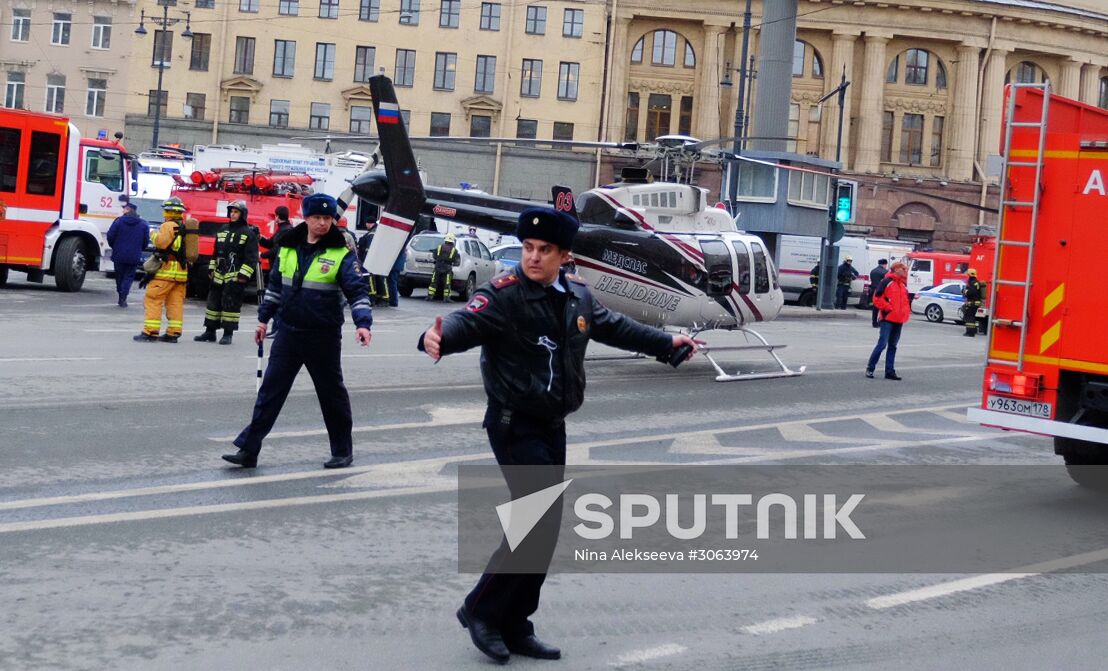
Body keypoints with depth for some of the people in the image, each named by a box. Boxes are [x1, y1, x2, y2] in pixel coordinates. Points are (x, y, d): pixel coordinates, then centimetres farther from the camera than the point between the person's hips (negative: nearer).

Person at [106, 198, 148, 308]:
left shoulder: (119, 221, -6)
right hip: (134, 257, 0)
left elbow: (110, 236, -5)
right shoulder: (144, 224, -1)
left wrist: (114, 247, 14)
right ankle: (123, 298, -10)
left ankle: (121, 297, 20)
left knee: (119, 276, 14)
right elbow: (145, 241, 2)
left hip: (119, 255, 0)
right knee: (129, 277, 6)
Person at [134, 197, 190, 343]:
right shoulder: (185, 227, 15)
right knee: (175, 302, 7)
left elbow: (161, 242, -19)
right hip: (182, 271, 8)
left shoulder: (169, 225, -9)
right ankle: (173, 333, 6)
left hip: (167, 270, -8)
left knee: (153, 299, -5)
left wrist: (154, 235, -3)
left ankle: (150, 331, -9)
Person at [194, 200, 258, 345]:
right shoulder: (223, 230, 16)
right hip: (219, 275, 6)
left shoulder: (249, 233, -5)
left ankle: (228, 334, 2)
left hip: (235, 277, -6)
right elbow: (216, 252, 22)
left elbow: (251, 257, -9)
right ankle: (210, 332, 16)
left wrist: (244, 275, -15)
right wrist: (211, 269, 16)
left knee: (231, 304, -5)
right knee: (214, 302, 8)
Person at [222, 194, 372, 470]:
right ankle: (248, 450, 4)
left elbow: (357, 290, -14)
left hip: (324, 336, -4)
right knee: (270, 391, 2)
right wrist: (264, 318, 18)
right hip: (288, 333, 4)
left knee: (332, 394, 9)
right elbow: (275, 284, 17)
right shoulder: (288, 247, 6)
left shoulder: (342, 253, -9)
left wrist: (362, 323, -28)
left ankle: (343, 452, 23)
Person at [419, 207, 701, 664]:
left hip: (553, 428, 7)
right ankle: (481, 610, 3)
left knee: (545, 530, 10)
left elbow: (613, 327, 23)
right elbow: (467, 322, -34)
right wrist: (439, 338, -58)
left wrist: (666, 342, 34)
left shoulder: (578, 296, 5)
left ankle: (514, 628, 22)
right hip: (514, 426, -7)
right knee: (540, 521, -14)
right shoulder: (504, 294, -16)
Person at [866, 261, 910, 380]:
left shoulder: (903, 284, 15)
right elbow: (877, 297, -11)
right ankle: (870, 368, -1)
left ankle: (890, 371, 12)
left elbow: (906, 300, 26)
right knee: (882, 343, -10)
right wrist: (888, 308, -12)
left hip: (899, 320, 7)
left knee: (893, 346, 9)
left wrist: (907, 311, 11)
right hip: (888, 318, -7)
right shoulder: (887, 282, -7)